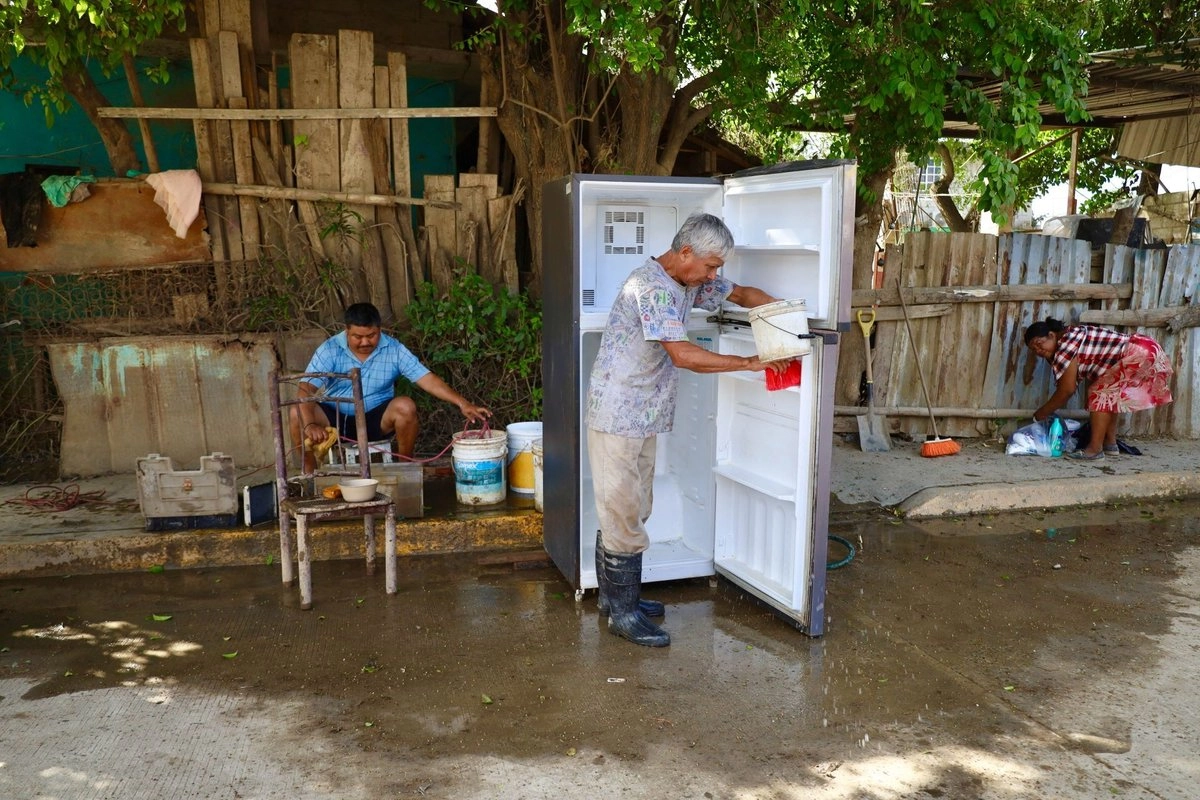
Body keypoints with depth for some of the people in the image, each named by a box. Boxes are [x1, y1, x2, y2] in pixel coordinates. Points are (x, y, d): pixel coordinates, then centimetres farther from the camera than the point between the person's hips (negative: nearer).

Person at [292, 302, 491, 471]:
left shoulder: (394, 350, -10)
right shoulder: (330, 349, -12)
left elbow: (427, 379, -15)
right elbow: (306, 389, -20)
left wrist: (462, 403, -28)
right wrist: (310, 424, -40)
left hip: (377, 419, 0)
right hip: (336, 418, 0)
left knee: (405, 406, -30)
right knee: (297, 413, -27)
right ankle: (310, 473, -4)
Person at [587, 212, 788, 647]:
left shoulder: (689, 282, 8)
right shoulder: (652, 286, -21)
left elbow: (741, 293, 20)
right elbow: (682, 354, -28)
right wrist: (749, 362, -21)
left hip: (642, 417, 10)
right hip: (617, 416, -10)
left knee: (627, 511, 17)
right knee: (623, 516, -2)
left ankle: (615, 595, 30)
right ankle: (623, 614, 9)